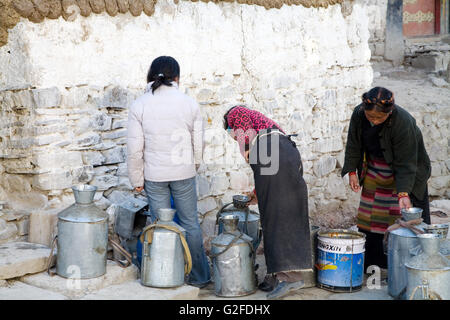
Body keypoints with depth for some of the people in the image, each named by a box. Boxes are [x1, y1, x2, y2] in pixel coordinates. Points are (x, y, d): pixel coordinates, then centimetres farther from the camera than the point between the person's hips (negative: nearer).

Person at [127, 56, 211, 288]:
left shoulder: (139, 106, -6)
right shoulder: (189, 103, -3)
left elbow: (134, 148, -6)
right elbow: (198, 143, 3)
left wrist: (136, 179, 4)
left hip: (154, 175, 0)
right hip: (184, 172, 1)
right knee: (190, 223, 11)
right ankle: (198, 276, 18)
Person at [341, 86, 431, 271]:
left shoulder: (403, 122, -32)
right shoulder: (358, 114, -18)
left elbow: (405, 164, -29)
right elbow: (353, 144, 0)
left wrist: (403, 193, -36)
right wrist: (352, 172, -3)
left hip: (403, 171, -5)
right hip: (374, 170, 5)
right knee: (370, 214, 7)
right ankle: (370, 264, 17)